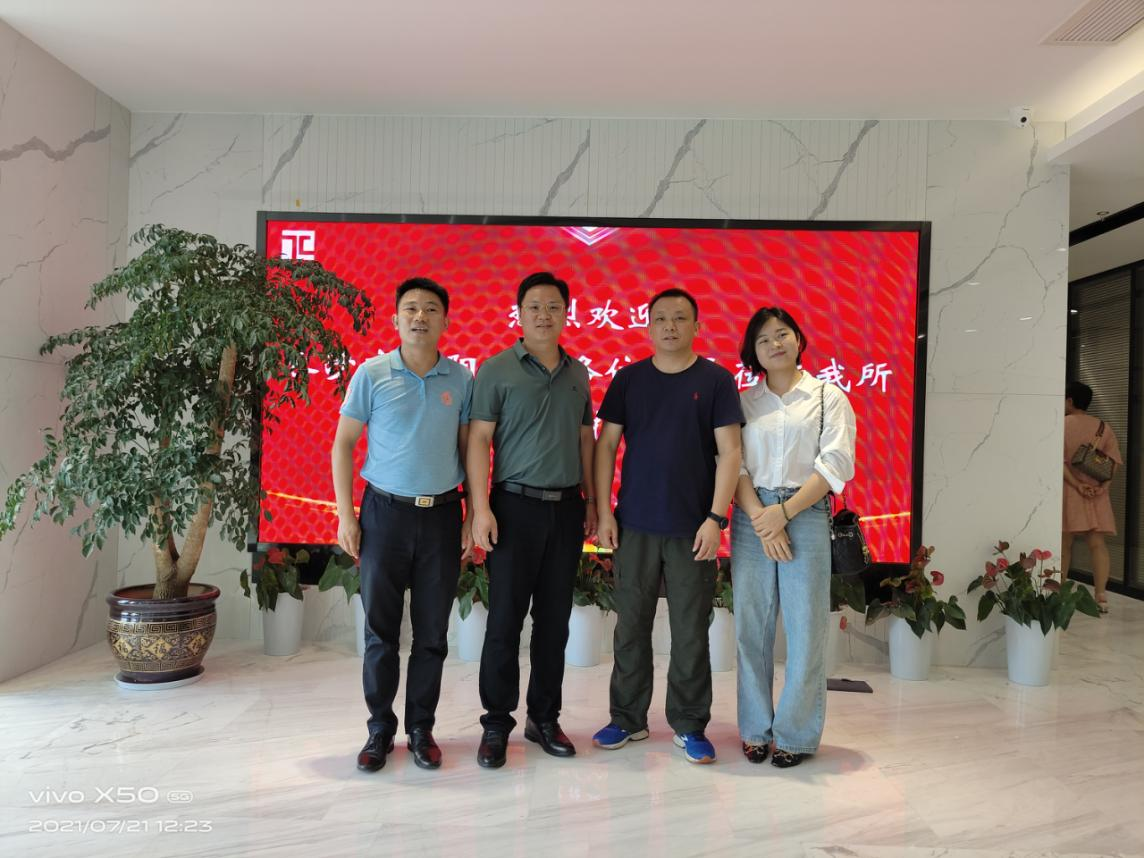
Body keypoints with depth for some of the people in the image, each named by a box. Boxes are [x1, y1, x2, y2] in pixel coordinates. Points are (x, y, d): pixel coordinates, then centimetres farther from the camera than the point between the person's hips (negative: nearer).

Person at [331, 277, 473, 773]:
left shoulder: (462, 380, 2)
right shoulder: (372, 374, -2)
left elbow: (470, 452, 7)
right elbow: (343, 444, 2)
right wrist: (345, 514, -4)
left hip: (441, 514, 1)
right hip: (385, 512, -1)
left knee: (432, 633, 9)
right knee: (381, 630, 7)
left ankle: (421, 730, 24)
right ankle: (380, 730, 23)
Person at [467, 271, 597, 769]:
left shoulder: (577, 374, 12)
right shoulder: (497, 370, -3)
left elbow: (586, 439, 15)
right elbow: (478, 440, -7)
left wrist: (591, 501, 11)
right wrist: (480, 508, -14)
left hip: (566, 508, 4)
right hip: (516, 506, -4)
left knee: (555, 619, 11)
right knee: (505, 620, 1)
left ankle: (544, 718, 24)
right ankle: (496, 724, 15)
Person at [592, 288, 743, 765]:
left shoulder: (716, 380, 0)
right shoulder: (628, 379, 6)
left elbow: (729, 452, -3)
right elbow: (606, 445, 7)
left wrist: (715, 518, -10)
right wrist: (603, 510, 0)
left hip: (692, 528, -2)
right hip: (634, 525, 2)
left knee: (691, 632, 6)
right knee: (630, 627, 10)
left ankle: (689, 725, 22)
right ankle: (628, 719, 25)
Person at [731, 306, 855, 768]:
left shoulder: (828, 397, 6)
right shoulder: (743, 402, 10)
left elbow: (835, 466, -4)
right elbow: (734, 465, 2)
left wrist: (783, 513, -13)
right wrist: (759, 517, -13)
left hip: (806, 516, -2)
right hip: (752, 518, 2)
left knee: (805, 628, 0)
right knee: (751, 626, 5)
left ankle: (796, 734, 14)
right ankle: (755, 729, 18)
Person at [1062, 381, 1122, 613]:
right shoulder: (1104, 427, 7)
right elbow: (1113, 461, -1)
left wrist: (1077, 485, -14)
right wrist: (1104, 486, -8)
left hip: (1067, 491, -3)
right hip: (1096, 494, 3)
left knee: (1064, 544, 7)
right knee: (1097, 544, 0)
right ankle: (1101, 597, -7)